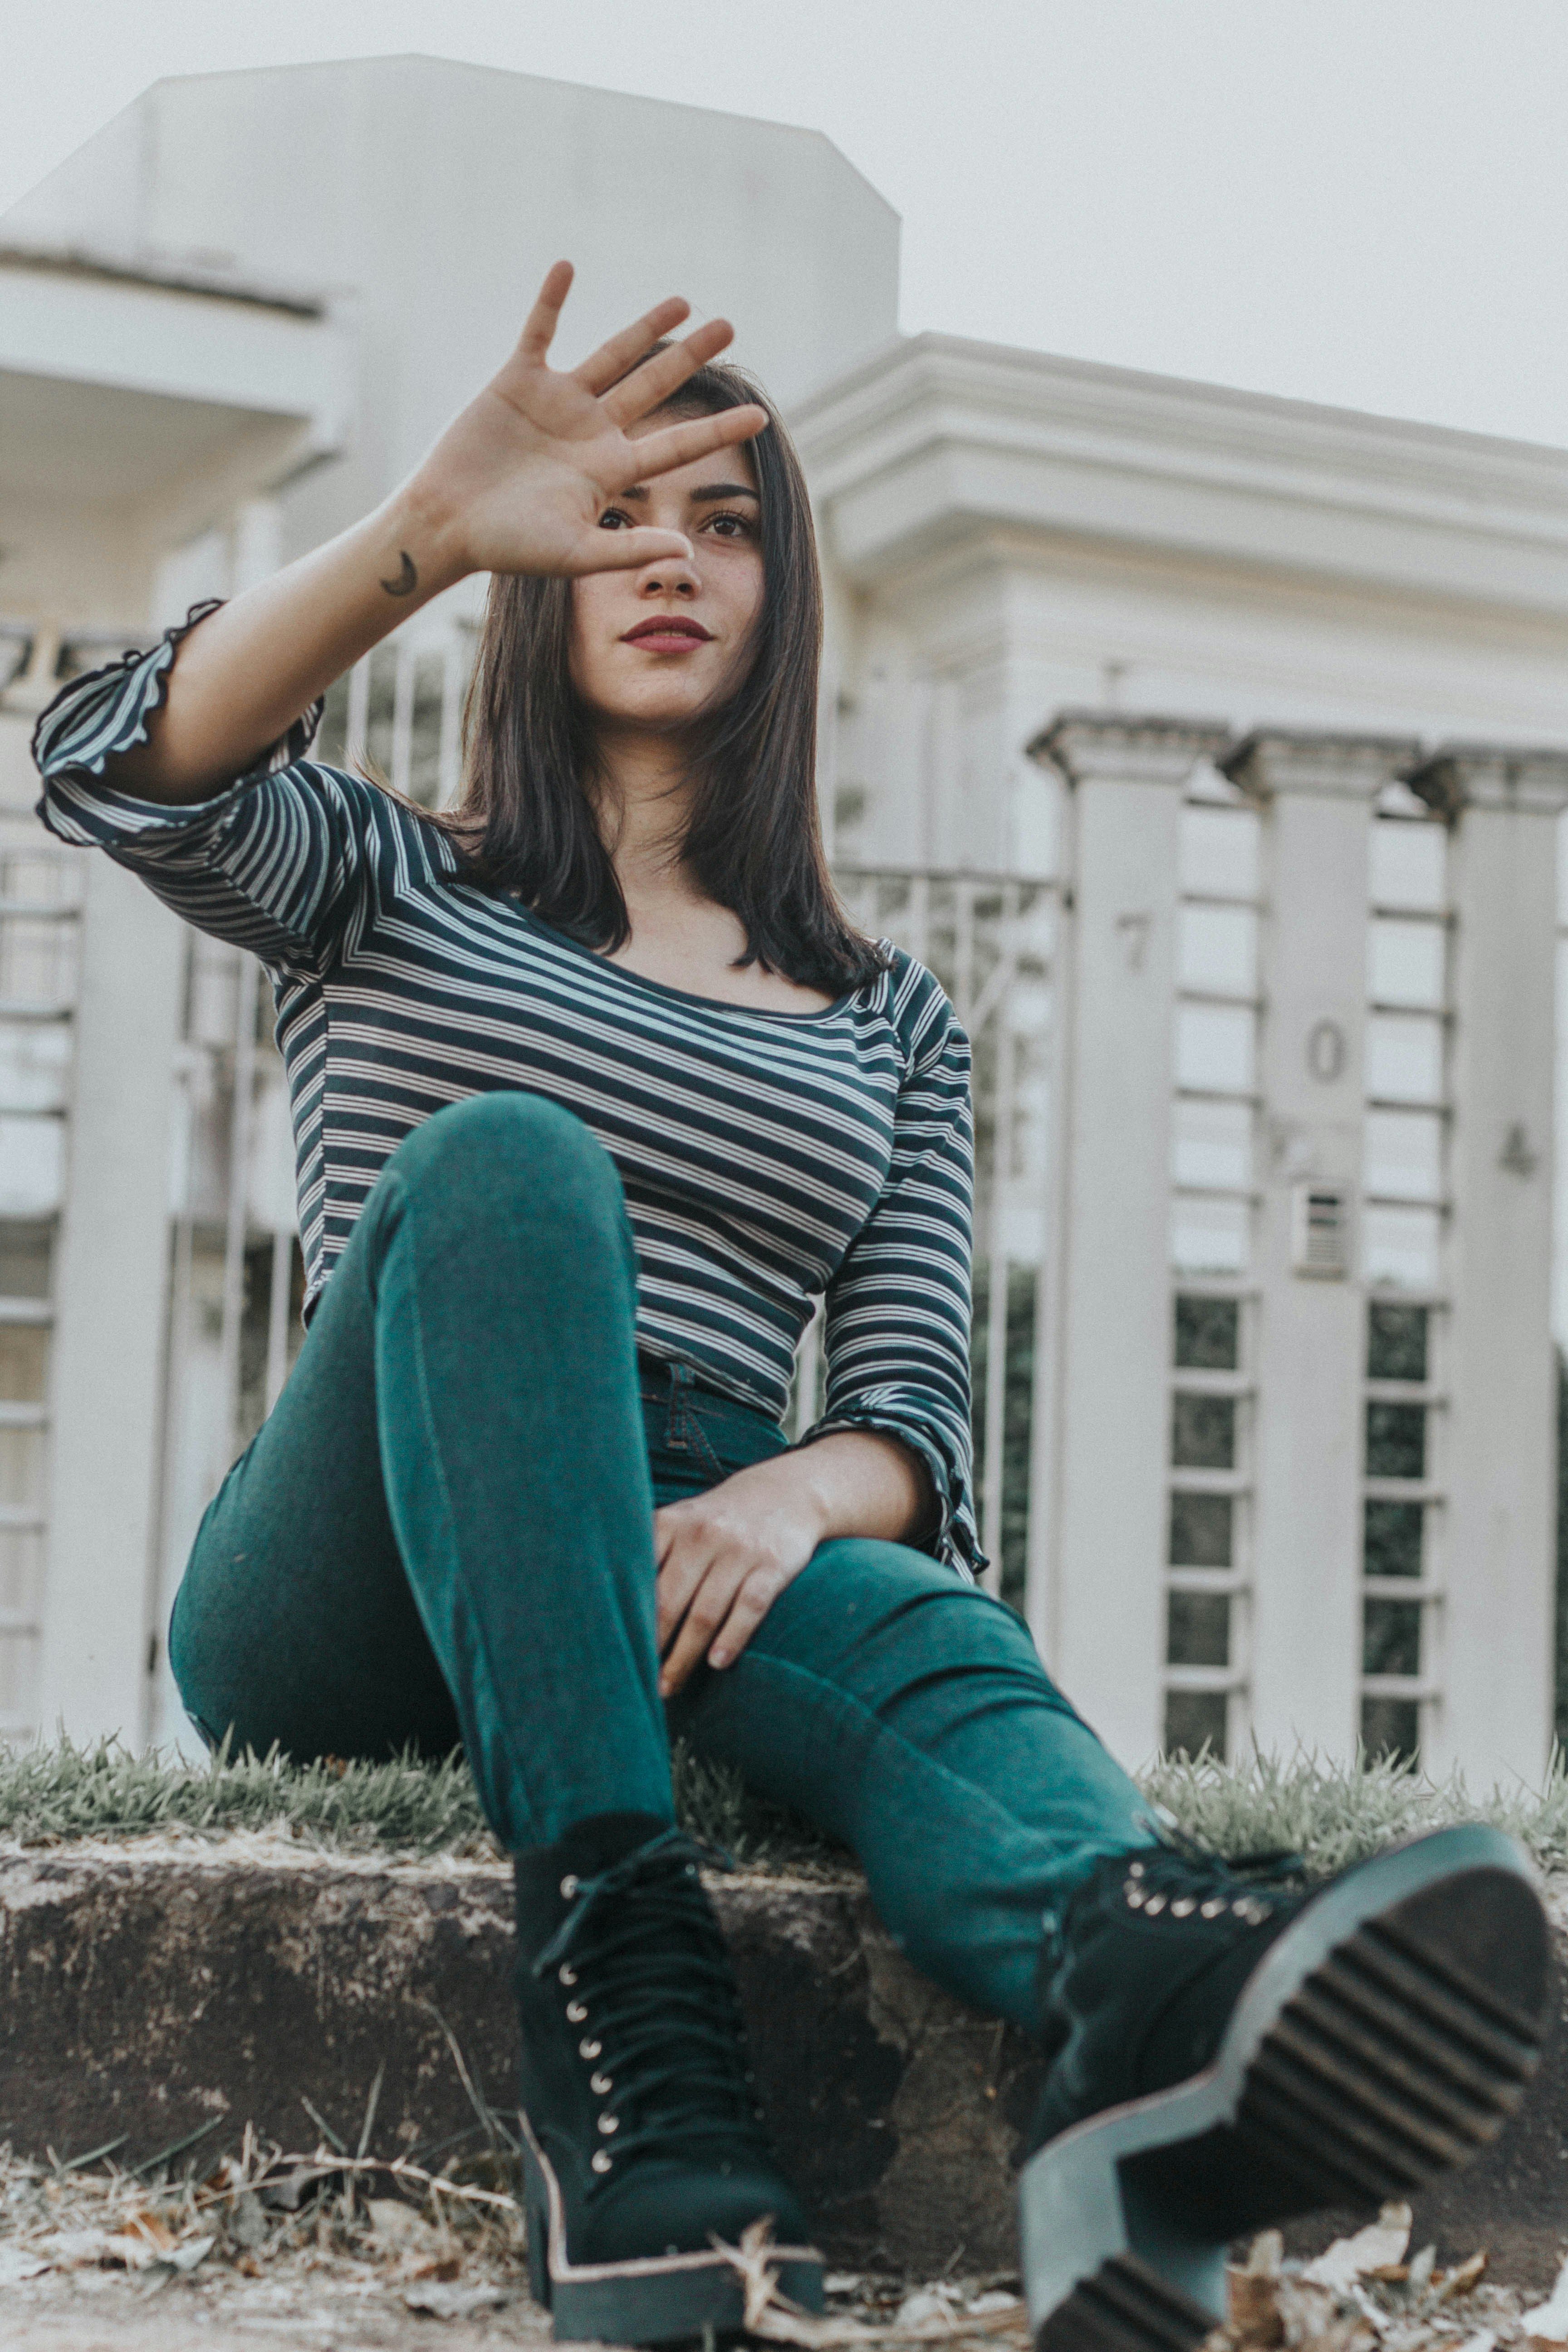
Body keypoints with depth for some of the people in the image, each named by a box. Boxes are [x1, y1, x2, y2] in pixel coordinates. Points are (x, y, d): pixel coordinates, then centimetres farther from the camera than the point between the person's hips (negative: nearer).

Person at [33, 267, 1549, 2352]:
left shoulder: (886, 1021, 23)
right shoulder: (390, 889, 20)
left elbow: (917, 1423, 10)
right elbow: (124, 773, -4)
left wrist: (795, 1491, -16)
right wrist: (429, 529, -20)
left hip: (688, 1582, 2)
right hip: (341, 1603, -1)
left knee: (930, 1638, -35)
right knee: (505, 1159, -31)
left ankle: (1146, 2016, -71)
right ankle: (612, 1960, -47)